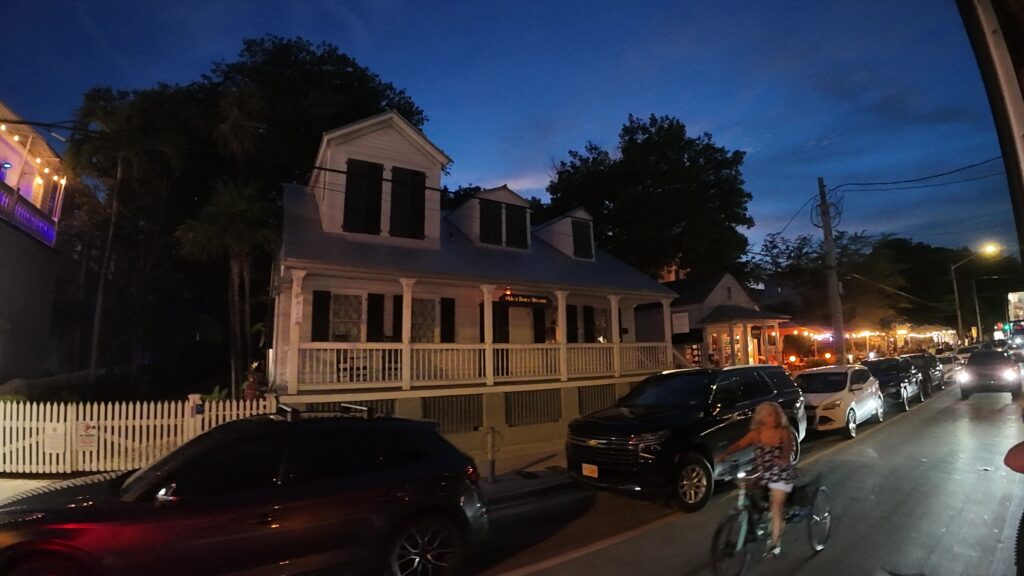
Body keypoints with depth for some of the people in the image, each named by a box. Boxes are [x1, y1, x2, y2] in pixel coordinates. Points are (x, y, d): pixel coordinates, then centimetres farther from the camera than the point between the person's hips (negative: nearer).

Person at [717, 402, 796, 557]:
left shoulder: (784, 432, -11)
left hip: (781, 473, -2)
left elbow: (788, 448, -27)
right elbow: (740, 444, -17)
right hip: (761, 472, 2)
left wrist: (784, 458, -50)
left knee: (776, 506, -1)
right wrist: (725, 453, -35)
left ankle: (775, 542, 13)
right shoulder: (756, 433, -8)